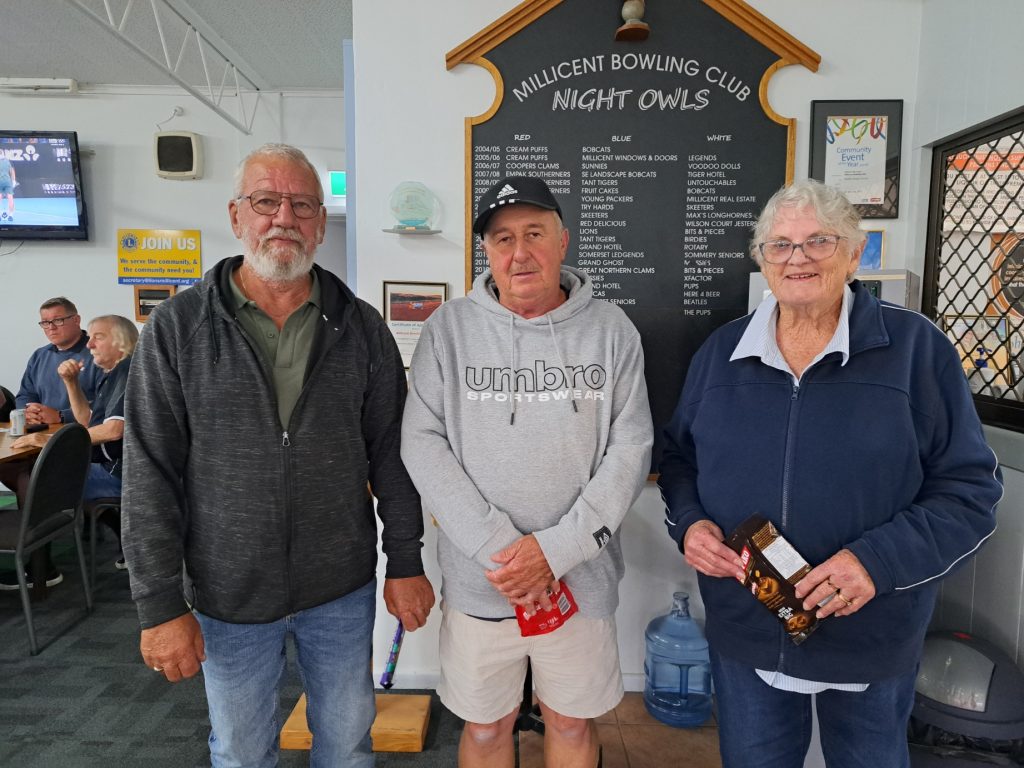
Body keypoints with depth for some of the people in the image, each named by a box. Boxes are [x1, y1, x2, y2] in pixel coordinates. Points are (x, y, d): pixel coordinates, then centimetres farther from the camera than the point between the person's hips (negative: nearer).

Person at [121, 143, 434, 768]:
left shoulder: (362, 328, -3)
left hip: (343, 590, 1)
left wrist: (407, 562, 1)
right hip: (228, 598, 0)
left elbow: (392, 453, 0)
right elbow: (150, 476, -7)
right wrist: (161, 605, -7)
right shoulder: (177, 328, -7)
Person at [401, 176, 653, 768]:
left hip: (581, 579, 1)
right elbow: (424, 444, -8)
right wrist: (496, 546, -16)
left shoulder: (611, 329, -4)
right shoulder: (450, 329, -4)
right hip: (479, 582, 0)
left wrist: (556, 549, -16)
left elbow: (630, 450, -7)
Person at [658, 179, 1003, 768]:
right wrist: (689, 522, -10)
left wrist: (879, 560, -22)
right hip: (743, 632, 2)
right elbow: (679, 457, 10)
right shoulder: (721, 353, 0)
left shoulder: (916, 348, -9)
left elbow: (970, 488, -8)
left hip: (873, 638, -1)